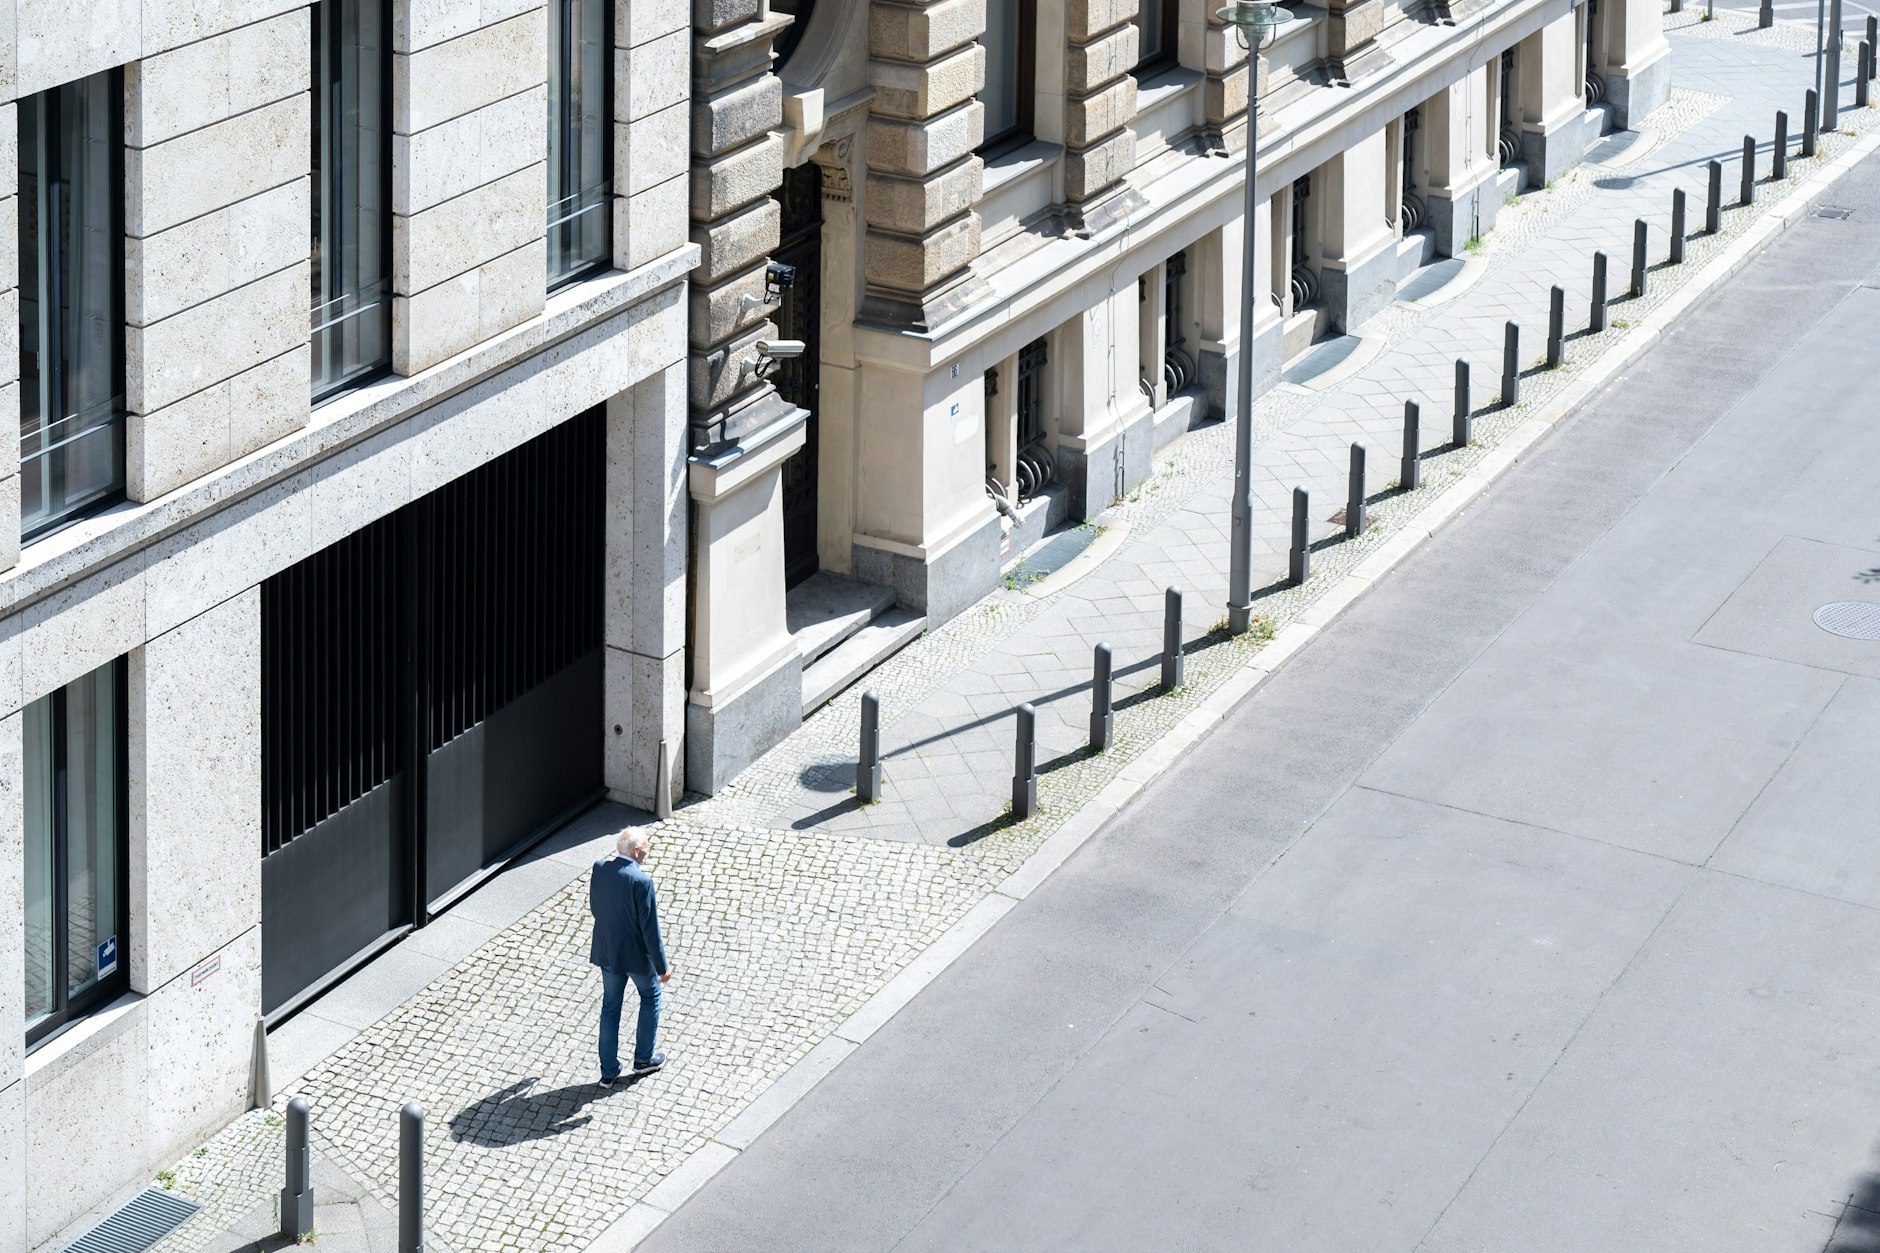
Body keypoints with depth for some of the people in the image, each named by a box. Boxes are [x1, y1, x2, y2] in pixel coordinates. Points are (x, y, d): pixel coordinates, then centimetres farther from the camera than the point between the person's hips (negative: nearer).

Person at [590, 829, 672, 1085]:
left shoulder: (599, 869, -10)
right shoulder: (641, 881, -27)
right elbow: (650, 928, -22)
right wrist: (662, 965, -11)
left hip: (606, 951, 5)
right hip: (636, 955, -5)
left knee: (610, 1006, 18)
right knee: (650, 997, 23)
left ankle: (608, 1072, 23)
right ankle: (643, 1059, 33)